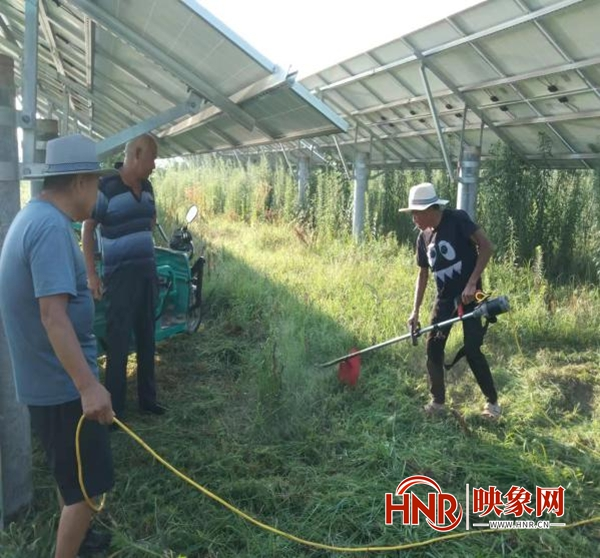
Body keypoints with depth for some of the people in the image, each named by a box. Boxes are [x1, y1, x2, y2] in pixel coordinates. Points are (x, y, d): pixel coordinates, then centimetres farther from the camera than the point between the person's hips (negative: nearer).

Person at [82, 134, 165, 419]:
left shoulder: (147, 187, 7)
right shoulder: (106, 188, -12)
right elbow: (87, 229, -9)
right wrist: (91, 274, -12)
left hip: (147, 271, 7)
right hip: (120, 274, -7)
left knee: (147, 338, 13)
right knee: (119, 341, -2)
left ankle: (147, 397, 26)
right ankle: (113, 407, 9)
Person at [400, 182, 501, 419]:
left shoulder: (457, 219, -15)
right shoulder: (423, 238, 3)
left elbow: (486, 247, -18)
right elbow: (423, 274, 11)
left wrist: (472, 283, -23)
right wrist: (415, 310, 7)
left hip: (468, 295, -6)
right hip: (444, 298, 6)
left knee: (472, 350, -7)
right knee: (433, 348, 3)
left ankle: (492, 401, 12)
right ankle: (438, 401, 19)